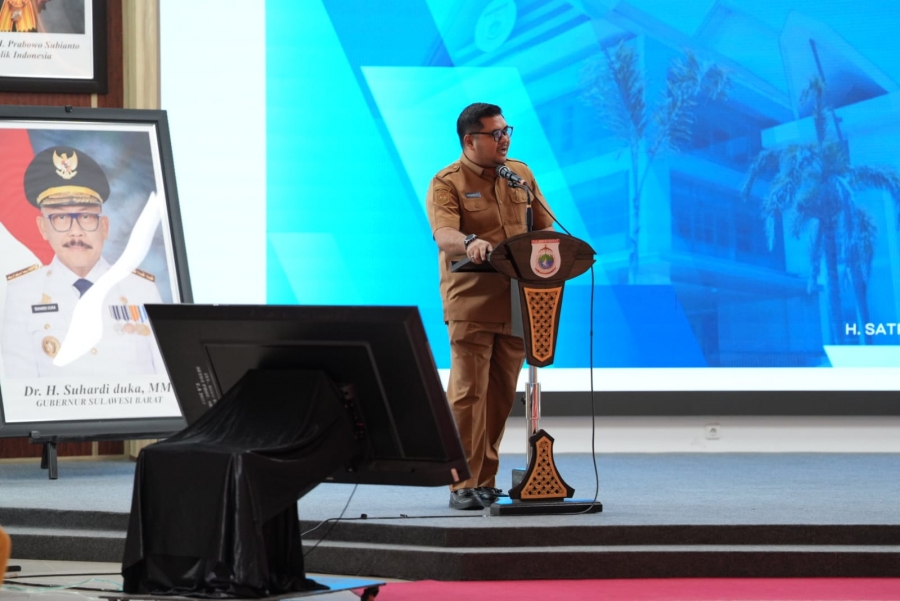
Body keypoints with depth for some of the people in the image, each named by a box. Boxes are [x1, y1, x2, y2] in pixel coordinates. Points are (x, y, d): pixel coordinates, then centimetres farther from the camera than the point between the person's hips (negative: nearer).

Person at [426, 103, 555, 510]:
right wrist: (469, 243, -41)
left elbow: (545, 226, 16)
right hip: (471, 304, -5)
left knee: (501, 395, 7)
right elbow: (444, 235, -20)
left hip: (516, 304, 5)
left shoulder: (521, 174, 14)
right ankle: (463, 486, -7)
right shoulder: (447, 183, -3)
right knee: (468, 393, -9)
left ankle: (486, 481, 15)